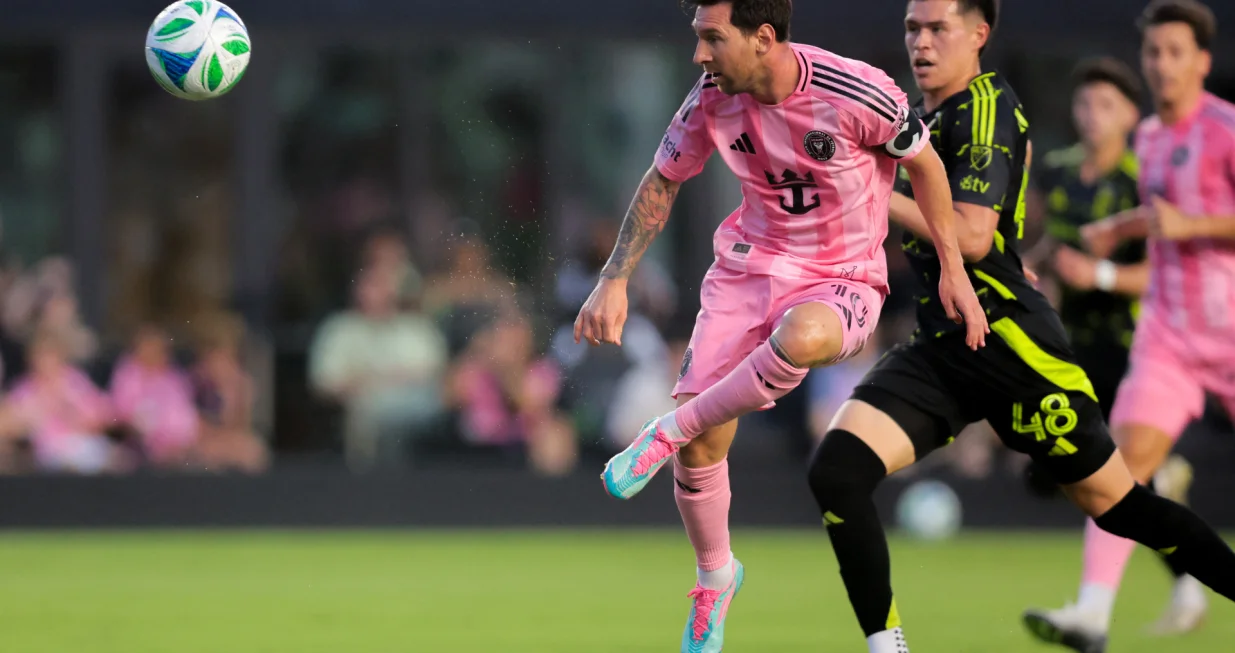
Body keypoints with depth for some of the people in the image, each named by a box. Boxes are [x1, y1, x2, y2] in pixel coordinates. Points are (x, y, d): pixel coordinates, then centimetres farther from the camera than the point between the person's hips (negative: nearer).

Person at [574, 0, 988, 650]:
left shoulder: (857, 93, -22)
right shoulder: (711, 101, -10)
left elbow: (924, 163, -3)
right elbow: (661, 183, 9)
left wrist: (952, 270, 1)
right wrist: (613, 281, 3)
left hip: (843, 282, -4)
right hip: (749, 265, 4)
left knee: (800, 336, -41)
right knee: (703, 446, -8)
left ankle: (668, 432, -18)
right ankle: (715, 577, 22)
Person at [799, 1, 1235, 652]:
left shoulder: (986, 107, -11)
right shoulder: (926, 113, 13)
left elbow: (971, 237, -21)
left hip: (1009, 343, -8)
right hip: (939, 347, 8)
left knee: (1117, 505, 1)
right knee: (836, 469, -14)